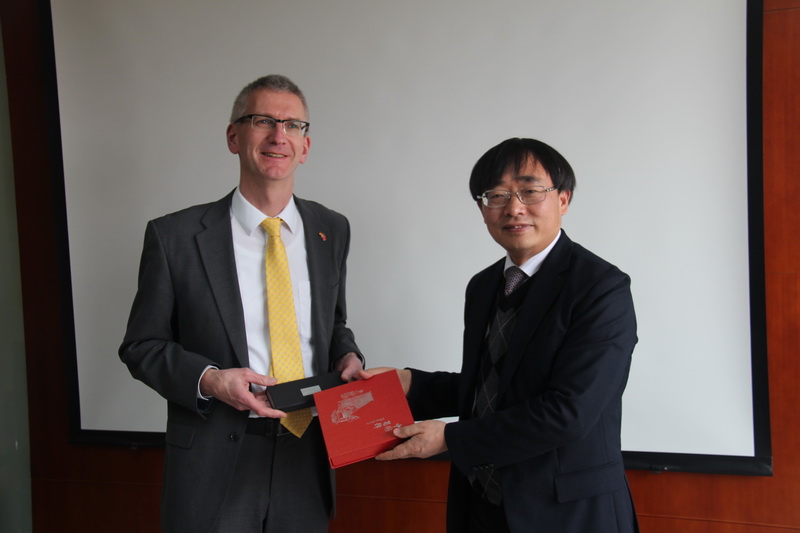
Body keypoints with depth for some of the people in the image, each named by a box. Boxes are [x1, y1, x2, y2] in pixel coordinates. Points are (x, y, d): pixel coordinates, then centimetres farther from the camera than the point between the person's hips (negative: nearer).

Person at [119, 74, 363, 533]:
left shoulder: (332, 231, 5)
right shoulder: (175, 236, -7)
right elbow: (141, 346, -1)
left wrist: (347, 358, -4)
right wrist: (208, 379, -18)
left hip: (307, 456, 3)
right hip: (214, 467, -3)